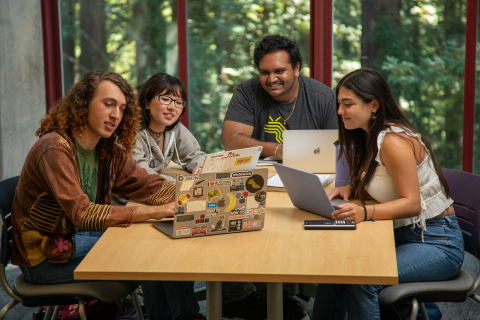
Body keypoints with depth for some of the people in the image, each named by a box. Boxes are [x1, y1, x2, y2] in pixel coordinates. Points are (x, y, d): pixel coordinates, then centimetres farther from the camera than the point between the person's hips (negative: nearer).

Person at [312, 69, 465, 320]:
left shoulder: (394, 142, -21)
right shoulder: (370, 137, 8)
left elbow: (411, 203, -24)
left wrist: (365, 213, -38)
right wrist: (351, 189, -1)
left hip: (437, 242, -9)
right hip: (402, 235, 9)